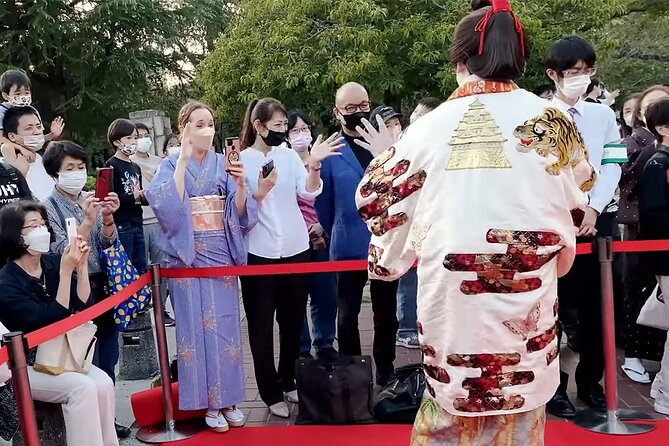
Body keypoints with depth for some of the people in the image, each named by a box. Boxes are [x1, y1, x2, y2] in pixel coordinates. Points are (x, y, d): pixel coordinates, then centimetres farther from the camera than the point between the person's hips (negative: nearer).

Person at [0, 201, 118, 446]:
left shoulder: (52, 263, -2)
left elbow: (82, 305, -4)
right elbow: (53, 321, -25)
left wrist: (82, 264, -15)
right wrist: (66, 271, -29)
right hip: (24, 365, -5)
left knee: (103, 383, -21)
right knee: (83, 388, -28)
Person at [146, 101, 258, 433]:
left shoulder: (223, 164, 7)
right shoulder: (171, 164, 0)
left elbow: (241, 214, 1)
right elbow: (166, 205, -19)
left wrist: (240, 184, -17)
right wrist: (183, 160, -19)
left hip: (222, 255, 3)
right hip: (189, 256, -2)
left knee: (226, 325, 5)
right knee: (198, 327, 0)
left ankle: (228, 398, 17)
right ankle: (208, 402, 12)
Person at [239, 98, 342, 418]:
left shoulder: (289, 155, 5)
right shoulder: (241, 160, -4)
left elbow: (309, 192, -7)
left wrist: (314, 164, -23)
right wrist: (259, 192, -22)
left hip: (295, 249, 4)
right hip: (258, 253, -3)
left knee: (293, 321, 14)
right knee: (261, 325, 5)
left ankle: (288, 382, 32)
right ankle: (271, 393, 18)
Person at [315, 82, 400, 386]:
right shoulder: (330, 152, -4)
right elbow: (322, 202, 3)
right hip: (348, 247, -2)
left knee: (386, 313, 13)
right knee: (347, 315, 9)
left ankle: (385, 371, 29)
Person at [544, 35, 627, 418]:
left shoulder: (604, 115, 12)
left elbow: (613, 167, 5)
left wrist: (593, 210, -9)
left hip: (599, 220, 3)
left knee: (596, 306, 7)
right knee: (553, 307, 0)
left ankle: (591, 382, 21)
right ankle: (555, 385, 10)